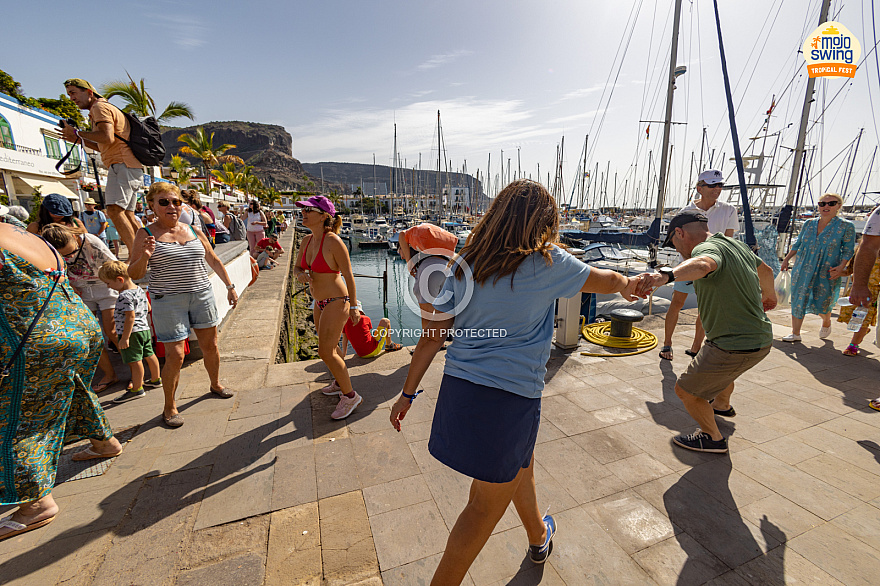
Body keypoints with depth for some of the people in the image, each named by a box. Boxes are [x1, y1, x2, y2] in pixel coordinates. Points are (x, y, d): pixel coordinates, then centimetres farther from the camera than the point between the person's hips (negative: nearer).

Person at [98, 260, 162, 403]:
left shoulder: (125, 296, -20)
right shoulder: (139, 289, 8)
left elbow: (130, 317, -23)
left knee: (134, 361, -3)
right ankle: (156, 379, 31)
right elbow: (148, 307, 20)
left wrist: (125, 337, -21)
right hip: (145, 329, 10)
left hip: (132, 332, -10)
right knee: (149, 355, 18)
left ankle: (137, 389, 4)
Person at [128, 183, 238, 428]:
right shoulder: (146, 234, -3)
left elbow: (214, 261, 16)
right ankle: (169, 407, 16)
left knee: (210, 346, 13)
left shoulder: (194, 231, 7)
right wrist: (144, 257, -24)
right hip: (168, 301, -4)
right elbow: (133, 275, -5)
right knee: (175, 356, -4)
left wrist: (230, 286, 14)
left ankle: (215, 384, 37)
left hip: (202, 295, 4)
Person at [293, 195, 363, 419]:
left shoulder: (334, 242, -20)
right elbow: (297, 267, 13)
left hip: (336, 302, -8)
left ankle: (350, 396, 12)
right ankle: (340, 383, 44)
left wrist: (353, 306, -13)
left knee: (326, 352, -6)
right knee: (330, 347, 21)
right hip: (320, 302, 8)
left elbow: (348, 275, -17)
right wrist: (300, 274, -12)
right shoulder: (307, 241, 3)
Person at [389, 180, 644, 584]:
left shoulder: (465, 263, 3)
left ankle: (539, 536, 58)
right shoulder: (547, 261, -8)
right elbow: (608, 281, 10)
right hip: (510, 396, -6)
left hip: (458, 386, 6)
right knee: (487, 505, 16)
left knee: (519, 464, 31)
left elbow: (433, 336, 3)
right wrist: (630, 285, 33)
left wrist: (408, 392, 11)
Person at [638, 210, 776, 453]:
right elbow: (765, 270, 29)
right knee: (719, 369, 37)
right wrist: (769, 295, 50)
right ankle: (722, 405, 64)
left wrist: (666, 275, -66)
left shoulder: (707, 248, -20)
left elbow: (703, 264, -47)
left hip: (735, 347, -10)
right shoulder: (737, 245, 10)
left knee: (686, 390, 6)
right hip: (761, 338, 10)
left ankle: (713, 438, 28)